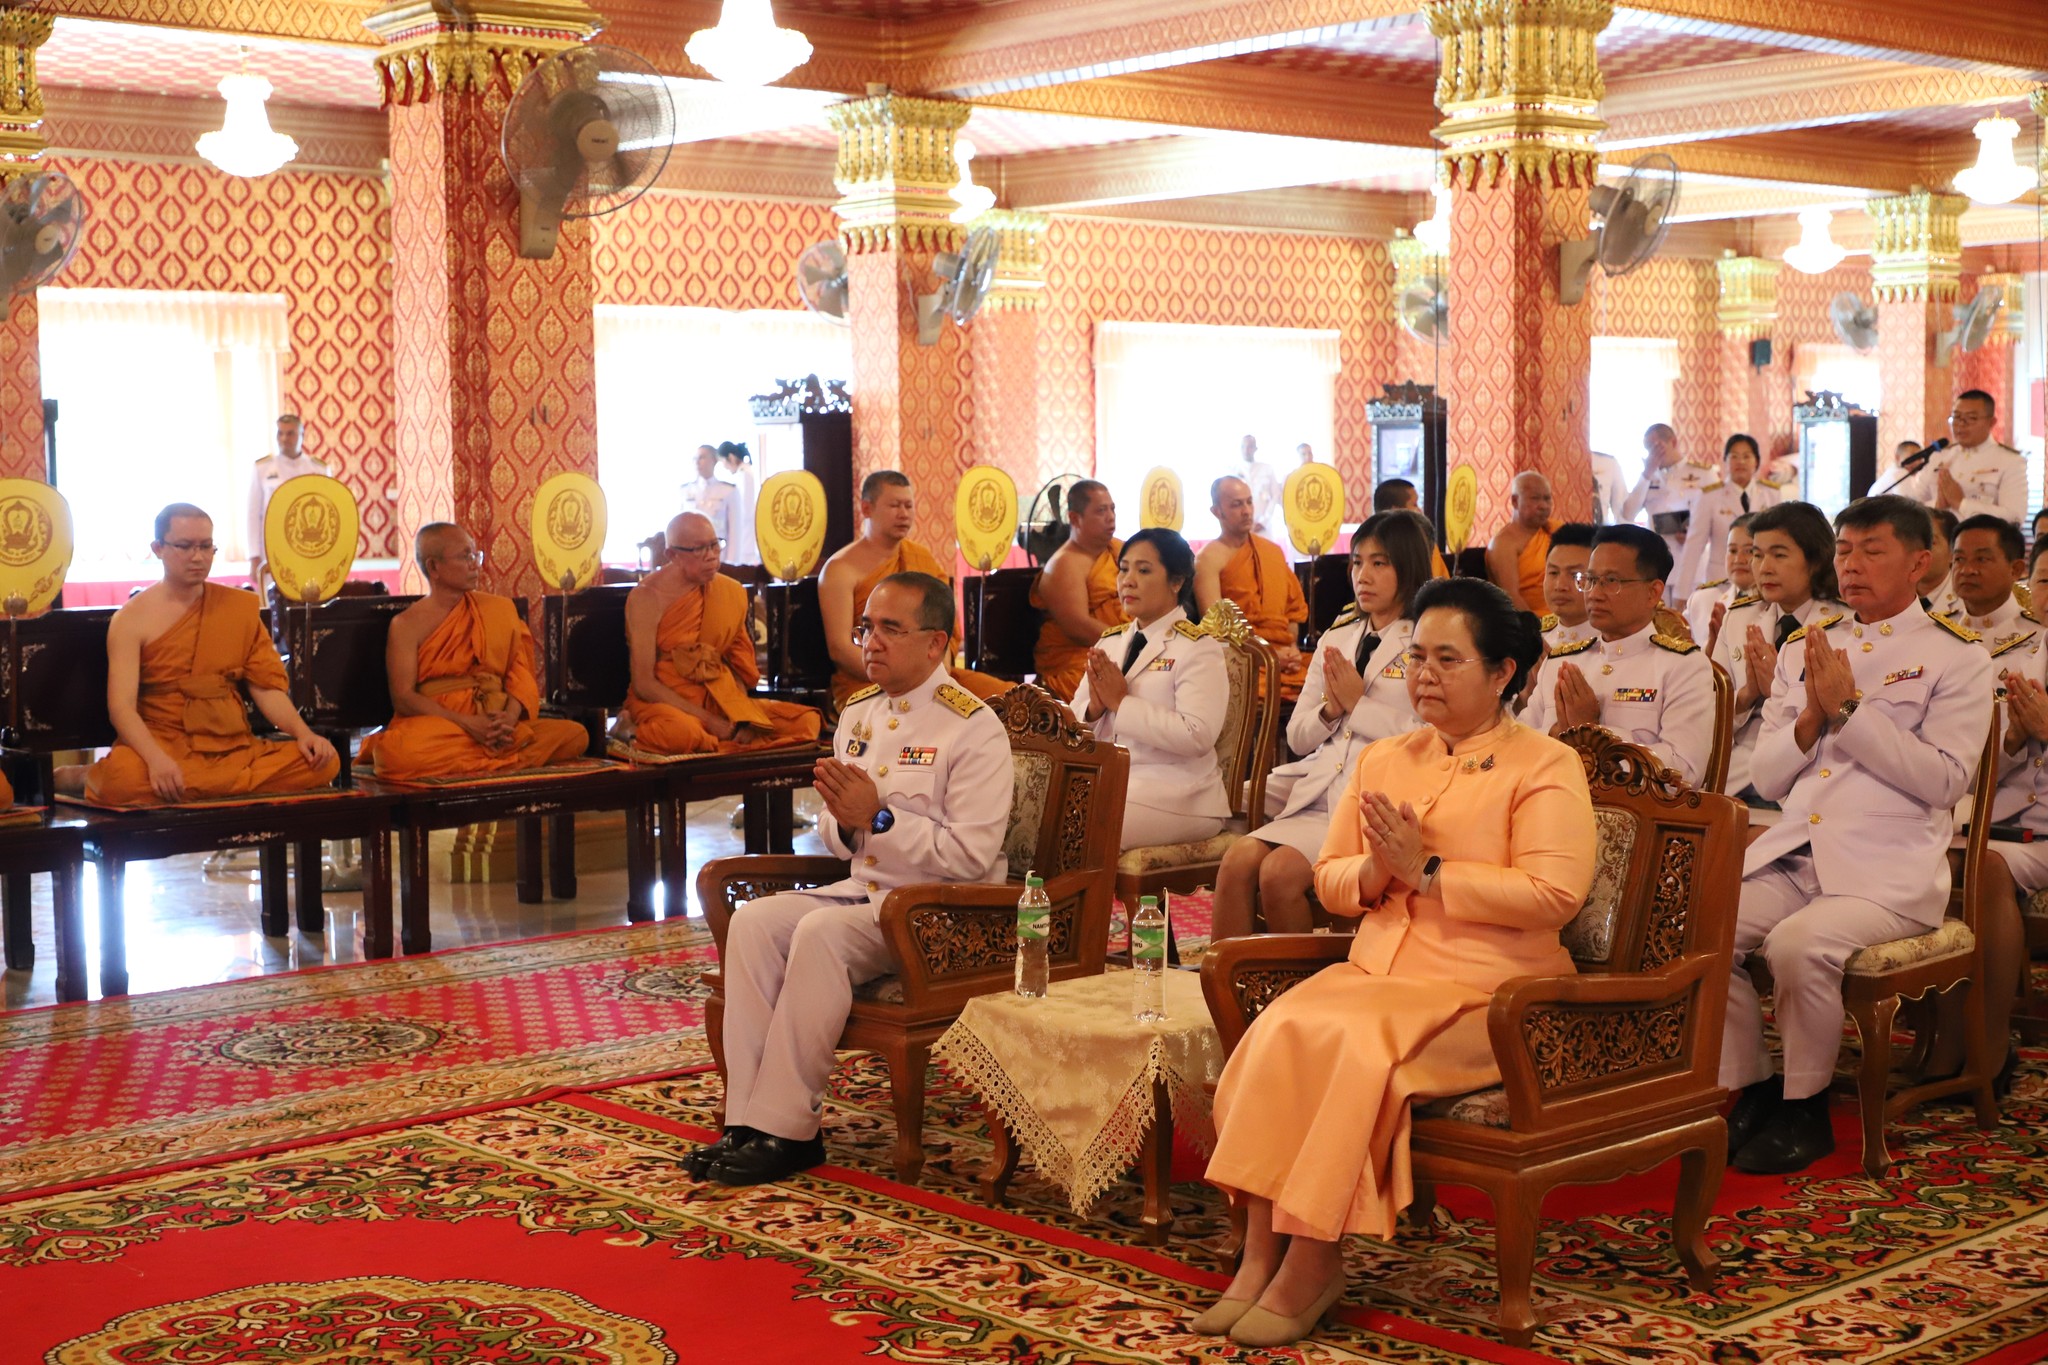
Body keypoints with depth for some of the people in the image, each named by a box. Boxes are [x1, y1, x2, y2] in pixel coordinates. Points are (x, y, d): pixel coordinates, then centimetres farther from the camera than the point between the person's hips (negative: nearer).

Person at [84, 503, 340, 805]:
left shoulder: (242, 607, 13)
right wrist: (156, 759, -30)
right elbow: (121, 705, -10)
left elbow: (266, 687, 10)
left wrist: (303, 733, -11)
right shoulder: (132, 619, 1)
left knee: (324, 762, -22)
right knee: (123, 777, -42)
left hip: (234, 748, 6)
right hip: (164, 745, -5)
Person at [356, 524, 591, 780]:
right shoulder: (407, 625, 4)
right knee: (401, 752, -39)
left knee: (575, 734, -20)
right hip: (435, 724, -4)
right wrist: (468, 723, -19)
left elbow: (520, 673, 9)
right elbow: (403, 698, -5)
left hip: (496, 726, 4)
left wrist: (510, 717, -14)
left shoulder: (499, 608, 16)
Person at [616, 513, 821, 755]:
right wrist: (709, 721, -20)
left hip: (717, 699, 6)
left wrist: (742, 718, -9)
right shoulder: (646, 597, -9)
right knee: (683, 733, -43)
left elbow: (739, 669, 12)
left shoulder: (732, 592, 6)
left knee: (807, 721, -14)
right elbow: (644, 683, -14)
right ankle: (634, 730, -8)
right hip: (663, 702, -6)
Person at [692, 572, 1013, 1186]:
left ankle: (788, 1129, -23)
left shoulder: (974, 728, -10)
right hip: (864, 890, 7)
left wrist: (877, 817, -20)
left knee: (821, 933, -30)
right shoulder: (858, 712, 14)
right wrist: (844, 821, -6)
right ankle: (747, 1119, -18)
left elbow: (971, 856, -18)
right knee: (754, 919, -17)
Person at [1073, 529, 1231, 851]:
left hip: (1174, 796, -6)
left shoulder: (1198, 648, -5)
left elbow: (1197, 736, -20)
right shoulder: (1110, 642, 16)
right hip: (1107, 783, 6)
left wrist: (1121, 704, -17)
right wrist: (1094, 708, -11)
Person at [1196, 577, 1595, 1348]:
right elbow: (1328, 882, 19)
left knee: (1352, 1048, -31)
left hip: (1483, 993, -5)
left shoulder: (1544, 766, 1)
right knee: (1279, 1031, -24)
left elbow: (1554, 894, -13)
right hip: (1377, 971, 5)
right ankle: (1262, 1253, -22)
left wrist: (1427, 871, -13)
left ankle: (1312, 1265, -20)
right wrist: (1375, 871, -4)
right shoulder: (1383, 761, 21)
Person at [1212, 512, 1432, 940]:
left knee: (1279, 871, -26)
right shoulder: (1336, 639, 20)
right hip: (1315, 789, 6)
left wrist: (1358, 704, -8)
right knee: (1240, 858, -21)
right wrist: (1330, 711, 0)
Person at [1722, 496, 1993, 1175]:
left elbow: (1945, 780, -9)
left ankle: (1805, 1110, -9)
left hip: (1890, 870, -5)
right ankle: (1750, 1090, -2)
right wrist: (1811, 720, -4)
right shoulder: (1801, 652, 19)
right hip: (1791, 855, 5)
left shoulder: (1956, 657, 4)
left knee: (1801, 943, -32)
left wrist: (1848, 709, -11)